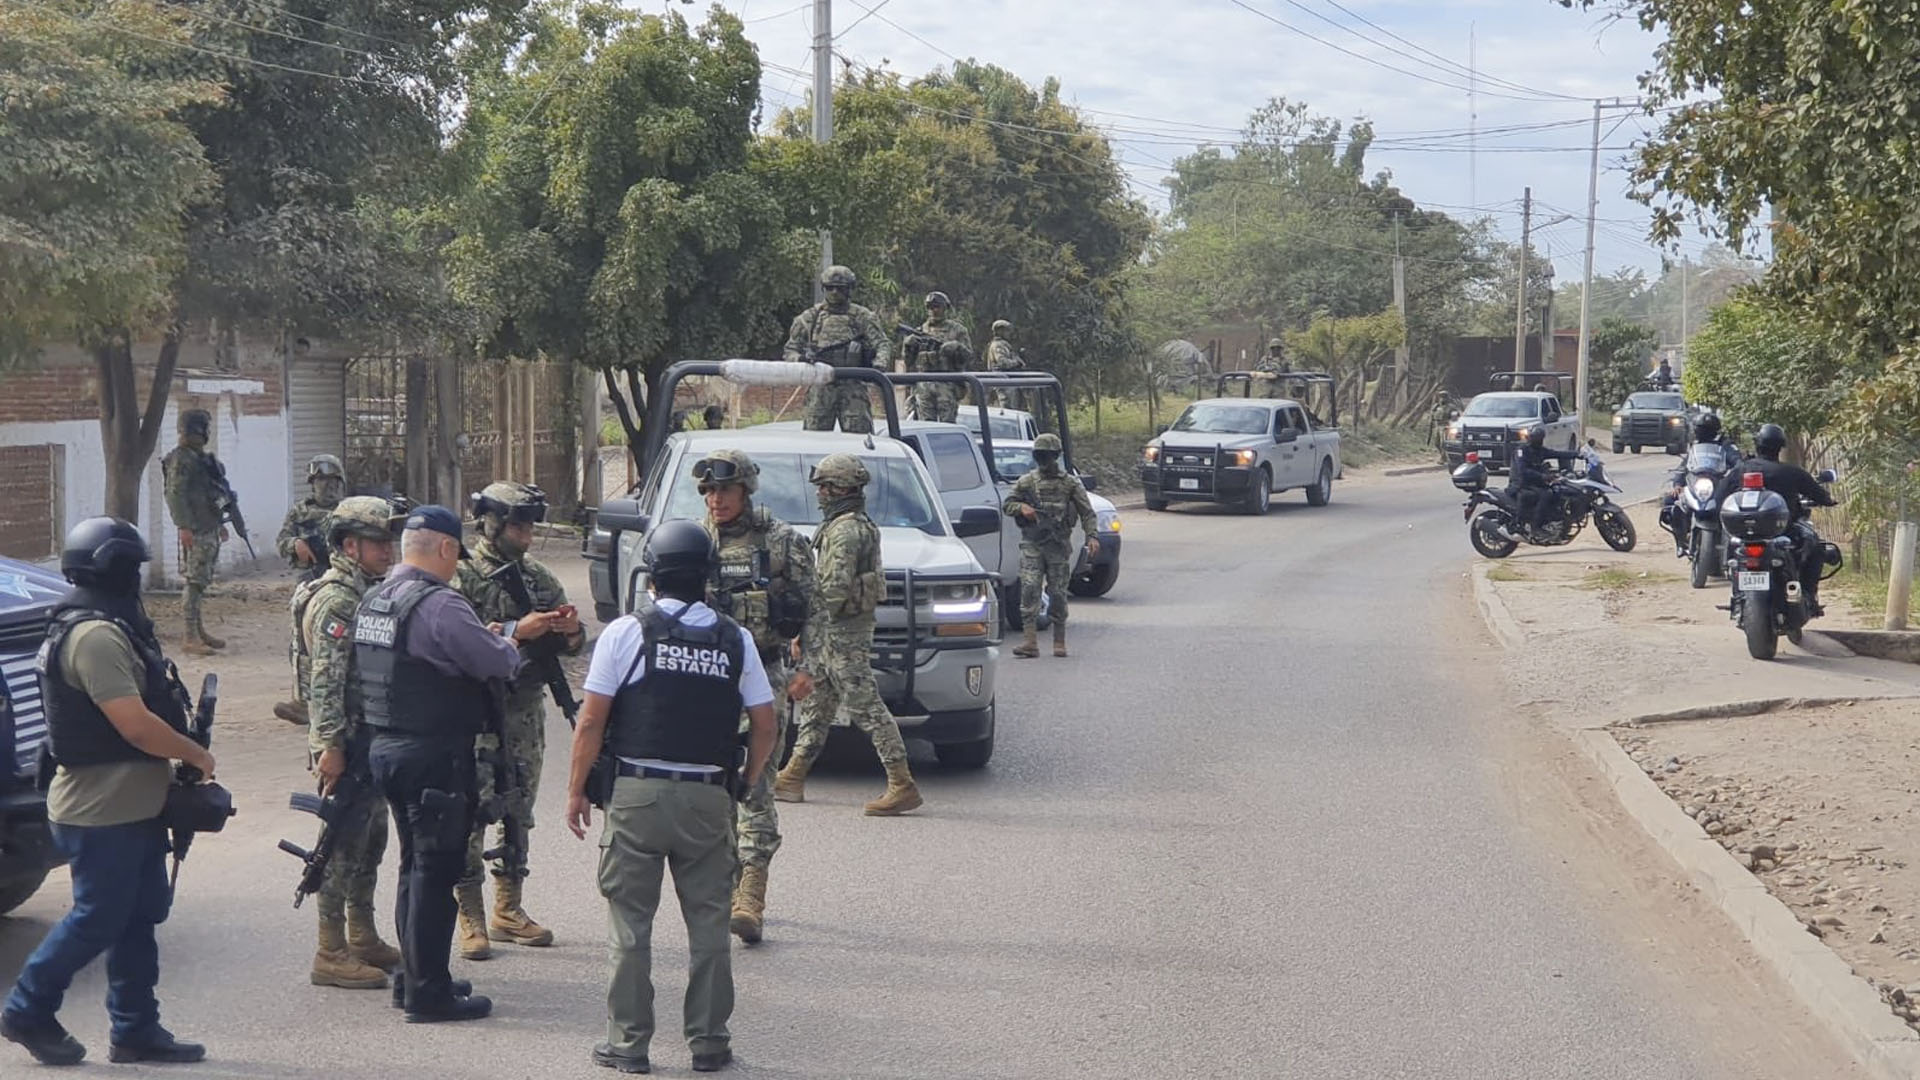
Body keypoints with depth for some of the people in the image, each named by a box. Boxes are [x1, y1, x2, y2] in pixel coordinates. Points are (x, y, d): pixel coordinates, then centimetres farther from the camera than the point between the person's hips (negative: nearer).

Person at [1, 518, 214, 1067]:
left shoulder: (110, 628, 14)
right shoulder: (95, 637, -20)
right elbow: (135, 724, -24)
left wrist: (181, 756, 8)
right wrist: (197, 755, -11)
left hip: (133, 806, 10)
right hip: (101, 813, -10)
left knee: (139, 918, 12)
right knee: (96, 920, 0)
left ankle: (136, 1031, 19)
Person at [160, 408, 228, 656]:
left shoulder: (204, 457, 17)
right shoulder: (180, 459, -11)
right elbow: (175, 494, -17)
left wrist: (220, 523, 27)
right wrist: (184, 527, -23)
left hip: (210, 529, 9)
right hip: (194, 531, -9)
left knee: (202, 581, 14)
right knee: (195, 582, -10)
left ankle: (199, 631, 21)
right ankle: (190, 638, -10)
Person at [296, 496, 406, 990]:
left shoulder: (369, 592, 15)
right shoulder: (336, 600, -16)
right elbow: (325, 679, -22)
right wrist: (331, 746, -25)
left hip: (372, 740, 10)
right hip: (347, 743, -10)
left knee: (370, 839, 16)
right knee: (345, 844, -6)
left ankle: (363, 937, 26)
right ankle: (331, 954, -1)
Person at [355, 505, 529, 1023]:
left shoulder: (373, 600, 10)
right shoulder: (439, 605, -19)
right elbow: (498, 662, -19)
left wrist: (508, 630, 19)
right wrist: (510, 641, 4)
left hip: (386, 748, 9)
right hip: (435, 756, -9)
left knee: (415, 865, 19)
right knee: (435, 870, -2)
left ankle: (415, 976, 28)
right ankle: (428, 992, 3)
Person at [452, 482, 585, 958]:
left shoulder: (538, 577, 11)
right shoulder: (463, 576, -7)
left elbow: (568, 646, 14)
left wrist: (570, 631, -10)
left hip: (526, 713, 6)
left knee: (518, 813, 12)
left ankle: (508, 910, 22)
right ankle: (471, 918, 4)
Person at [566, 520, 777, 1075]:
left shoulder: (626, 632, -4)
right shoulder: (735, 640, 4)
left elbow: (591, 722, -5)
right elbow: (765, 726, 6)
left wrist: (576, 789, 4)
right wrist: (745, 785, 20)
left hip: (636, 795, -2)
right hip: (708, 797, 2)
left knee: (630, 924, 5)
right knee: (708, 923, 9)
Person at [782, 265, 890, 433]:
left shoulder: (862, 317, 7)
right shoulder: (809, 318, 10)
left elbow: (882, 344, 1)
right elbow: (790, 349, 12)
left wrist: (879, 363, -21)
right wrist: (799, 358, -12)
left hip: (852, 388, -1)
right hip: (820, 389, 1)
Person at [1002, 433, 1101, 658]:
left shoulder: (1070, 483, 3)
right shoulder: (1026, 482, 8)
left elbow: (1087, 512, 2)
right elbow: (1006, 504, 15)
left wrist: (1092, 536, -12)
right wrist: (1021, 507, -7)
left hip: (1059, 545, -1)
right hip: (1032, 544, 1)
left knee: (1058, 593, 3)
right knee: (1029, 589, -11)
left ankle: (1060, 642, 14)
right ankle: (1030, 642, -14)